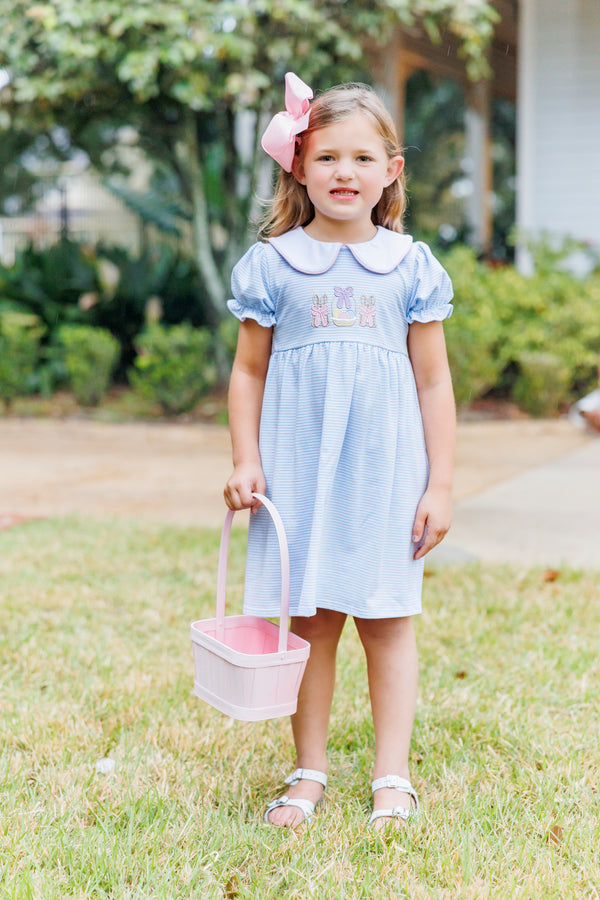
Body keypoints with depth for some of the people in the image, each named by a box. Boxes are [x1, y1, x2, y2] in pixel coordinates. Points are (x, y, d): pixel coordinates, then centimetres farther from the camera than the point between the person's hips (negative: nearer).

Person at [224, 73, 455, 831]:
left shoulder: (410, 266, 2)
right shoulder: (271, 265, 2)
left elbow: (434, 382, 5)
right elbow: (249, 372, 7)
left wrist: (440, 484, 1)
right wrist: (245, 462, -2)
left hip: (386, 471, 0)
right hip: (299, 470, 0)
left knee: (387, 621, 5)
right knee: (307, 622, 6)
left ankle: (392, 778, 14)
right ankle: (309, 772, 19)